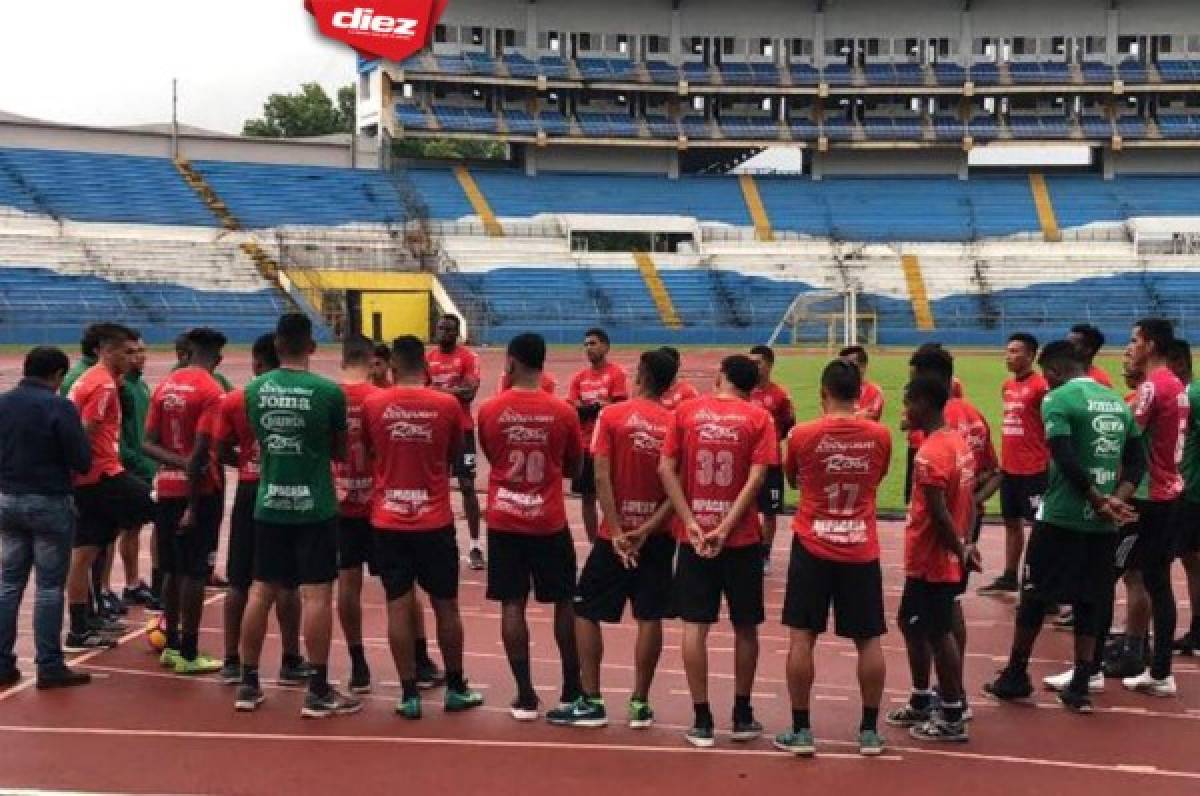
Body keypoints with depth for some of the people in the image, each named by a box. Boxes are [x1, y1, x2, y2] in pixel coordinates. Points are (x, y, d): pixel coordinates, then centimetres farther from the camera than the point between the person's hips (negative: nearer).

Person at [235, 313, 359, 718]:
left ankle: (249, 684, 20)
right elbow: (340, 451, 1)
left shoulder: (254, 389, 0)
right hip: (314, 506, -4)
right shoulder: (328, 391, -10)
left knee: (261, 591, 13)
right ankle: (318, 691, 4)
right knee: (316, 594, 1)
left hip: (268, 504, 4)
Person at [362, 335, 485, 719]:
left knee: (398, 606, 5)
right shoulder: (447, 404, -5)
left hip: (388, 520, 0)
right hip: (435, 520, 0)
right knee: (445, 605, 11)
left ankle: (410, 695, 7)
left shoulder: (372, 404, -5)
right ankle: (456, 688, 21)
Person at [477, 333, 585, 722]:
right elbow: (574, 469, 6)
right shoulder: (562, 412, -6)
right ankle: (572, 690, 20)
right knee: (564, 602, 13)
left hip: (504, 520, 0)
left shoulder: (489, 410, -5)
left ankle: (525, 696, 4)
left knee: (512, 605, 5)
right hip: (549, 522, 0)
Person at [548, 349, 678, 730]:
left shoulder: (612, 415, -7)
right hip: (657, 535, 3)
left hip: (617, 532, -2)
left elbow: (602, 478, -14)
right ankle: (640, 704, 10)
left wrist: (618, 532, -13)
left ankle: (591, 702, 7)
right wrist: (648, 528, -9)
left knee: (586, 612, 8)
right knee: (650, 618, 7)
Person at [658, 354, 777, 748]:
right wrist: (726, 527, -13)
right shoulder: (759, 417, -1)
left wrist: (690, 522, -7)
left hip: (693, 534, 1)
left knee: (695, 625, 5)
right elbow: (756, 479, -12)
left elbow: (666, 469, -4)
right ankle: (742, 716, 20)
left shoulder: (686, 411, 2)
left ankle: (702, 720, 5)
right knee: (745, 626, 12)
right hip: (742, 537, 0)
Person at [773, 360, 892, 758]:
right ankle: (869, 730, 15)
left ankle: (801, 730, 7)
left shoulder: (802, 434, -9)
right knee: (869, 640, 9)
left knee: (802, 637, 5)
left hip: (813, 547, -2)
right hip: (862, 550, 2)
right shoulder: (880, 435, -4)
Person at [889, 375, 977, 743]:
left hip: (931, 561, -10)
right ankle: (921, 703, 30)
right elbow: (968, 500, 12)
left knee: (938, 633, 1)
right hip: (937, 558, 10)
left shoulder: (930, 454, -22)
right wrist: (965, 544, 11)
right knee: (910, 623, 20)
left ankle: (952, 719, 10)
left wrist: (960, 551, -13)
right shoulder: (958, 441, 8)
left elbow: (938, 514, -24)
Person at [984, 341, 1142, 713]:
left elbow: (1066, 460, -19)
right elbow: (1137, 461, 9)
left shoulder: (1058, 399, -9)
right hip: (1103, 523, 6)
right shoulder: (1118, 402, 12)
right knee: (1090, 603, 11)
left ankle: (1016, 677, 17)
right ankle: (1080, 687, 13)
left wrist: (1098, 500, -10)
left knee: (1034, 596, 8)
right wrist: (1115, 501, -2)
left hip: (1062, 517, -6)